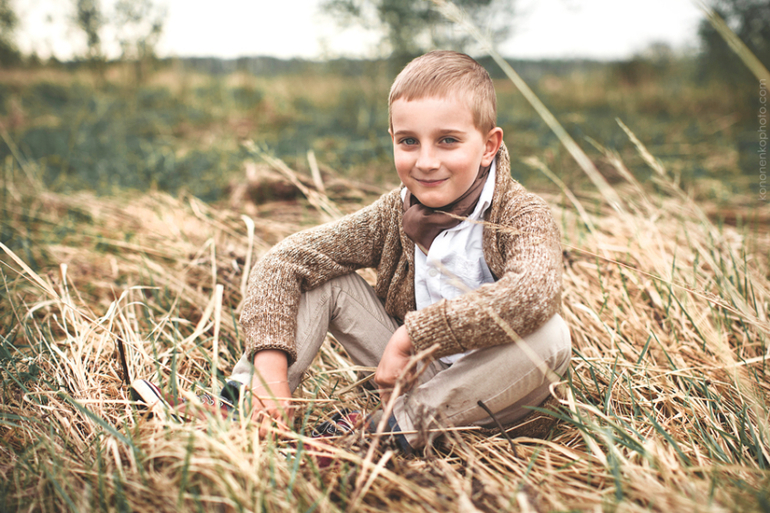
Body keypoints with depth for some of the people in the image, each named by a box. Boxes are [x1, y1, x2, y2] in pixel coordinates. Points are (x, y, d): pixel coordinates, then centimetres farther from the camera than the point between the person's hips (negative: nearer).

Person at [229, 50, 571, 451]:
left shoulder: (523, 216, -20)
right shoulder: (393, 214, -8)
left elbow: (532, 296, -43)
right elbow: (283, 262, -11)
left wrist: (410, 334, -38)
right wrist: (270, 363, -27)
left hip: (488, 387, -3)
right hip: (413, 374, 3)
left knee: (550, 334, -34)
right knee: (325, 279, -7)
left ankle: (400, 425, -28)